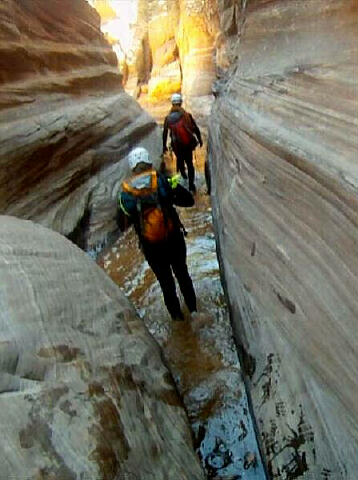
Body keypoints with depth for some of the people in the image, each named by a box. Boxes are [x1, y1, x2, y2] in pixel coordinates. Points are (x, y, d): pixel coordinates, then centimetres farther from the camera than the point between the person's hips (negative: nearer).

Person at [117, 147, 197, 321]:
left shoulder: (126, 192, -8)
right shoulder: (162, 180, -11)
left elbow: (122, 225, 0)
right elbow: (189, 200, -9)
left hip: (151, 247, 0)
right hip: (174, 239, 0)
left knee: (165, 281, 22)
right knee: (182, 274, 25)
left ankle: (176, 314, 40)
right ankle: (192, 308, 44)